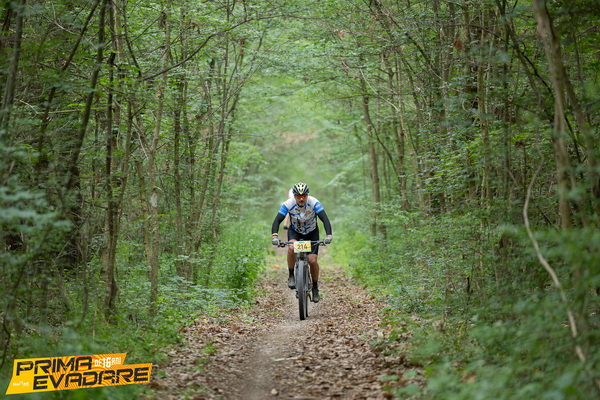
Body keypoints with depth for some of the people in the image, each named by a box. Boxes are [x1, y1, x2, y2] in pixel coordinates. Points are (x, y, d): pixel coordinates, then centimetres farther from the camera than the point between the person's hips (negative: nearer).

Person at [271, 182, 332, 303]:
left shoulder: (314, 203, -27)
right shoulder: (288, 204, -26)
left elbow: (325, 219, -33)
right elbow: (277, 220, -30)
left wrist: (328, 235, -48)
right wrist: (274, 236, -47)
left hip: (311, 233, 0)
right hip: (294, 231, 0)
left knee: (312, 260, -13)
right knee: (291, 248, -33)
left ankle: (315, 288, 10)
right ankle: (291, 276, -12)